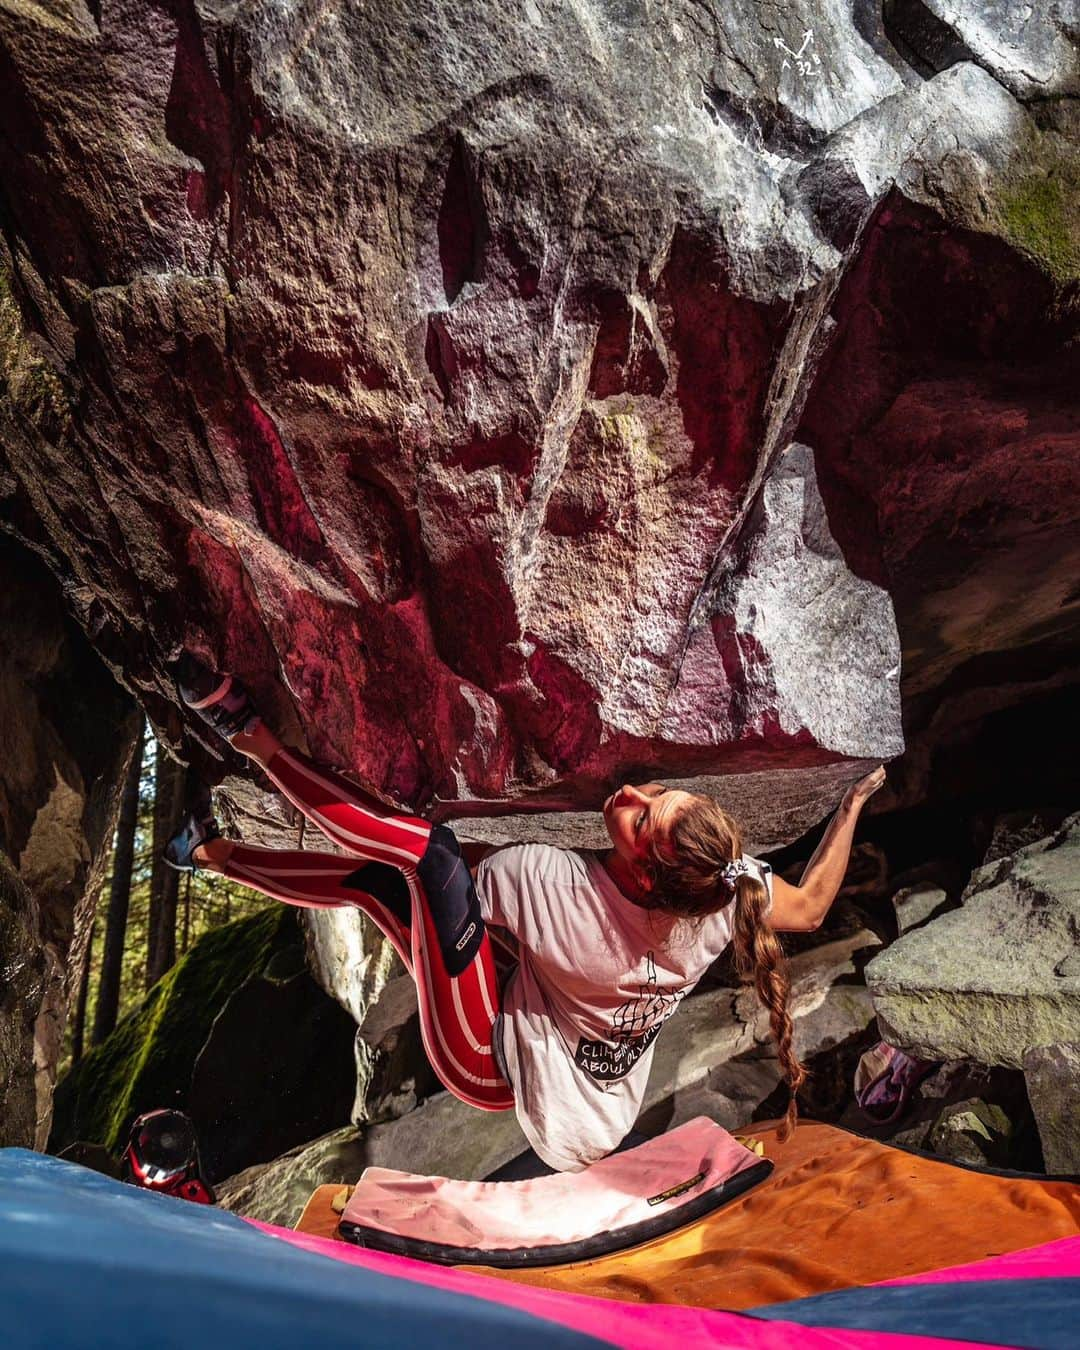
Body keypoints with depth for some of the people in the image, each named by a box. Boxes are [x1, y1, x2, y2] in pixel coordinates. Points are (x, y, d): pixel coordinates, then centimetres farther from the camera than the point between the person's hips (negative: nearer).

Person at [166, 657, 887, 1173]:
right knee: (375, 878, 6)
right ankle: (213, 853, 22)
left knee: (426, 846, -24)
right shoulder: (729, 886, -25)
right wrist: (856, 800, 2)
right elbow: (811, 907, -3)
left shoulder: (562, 883, -36)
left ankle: (254, 735, -11)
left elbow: (464, 873, -16)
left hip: (488, 1062, -6)